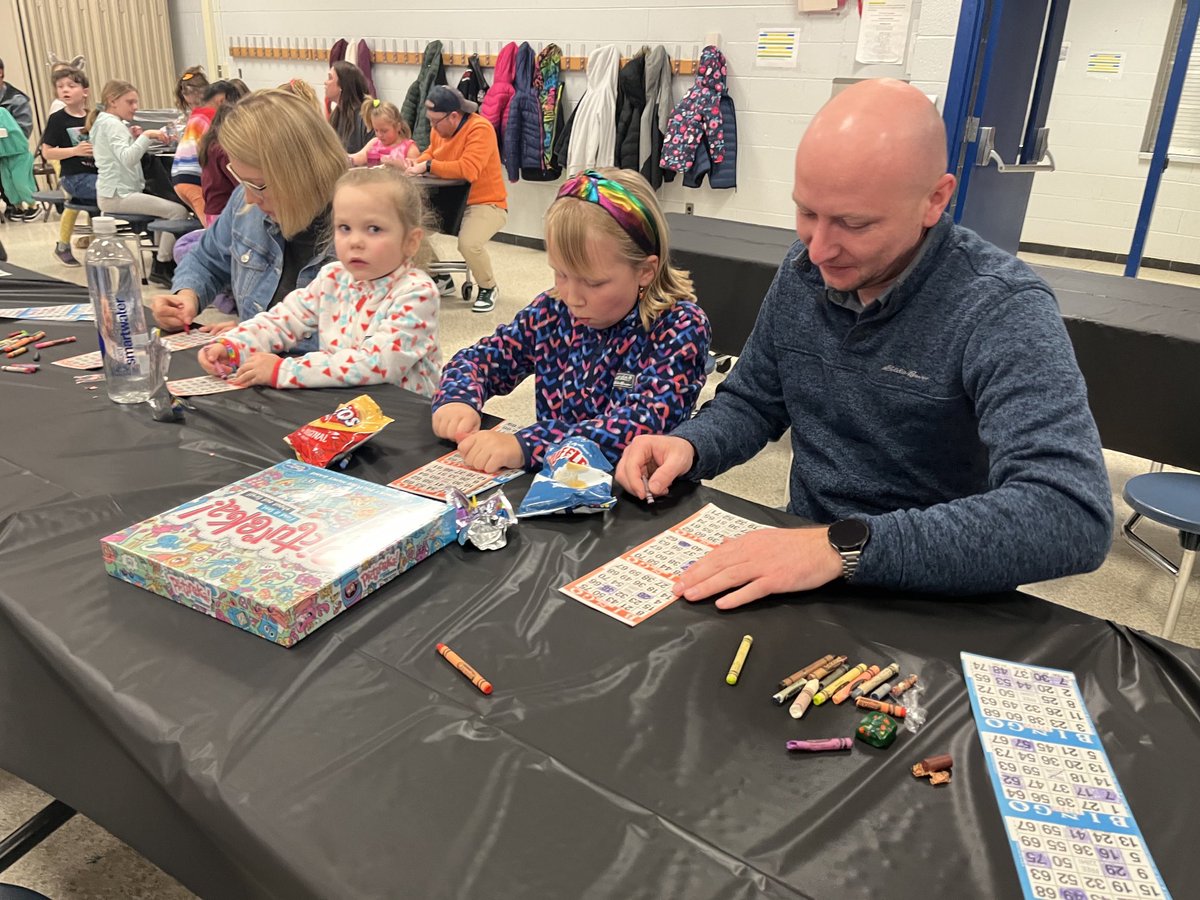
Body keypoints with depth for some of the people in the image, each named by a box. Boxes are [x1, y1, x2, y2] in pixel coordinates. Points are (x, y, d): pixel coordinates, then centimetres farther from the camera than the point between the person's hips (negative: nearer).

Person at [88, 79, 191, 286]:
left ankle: (163, 257, 20)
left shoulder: (104, 122, 19)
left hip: (116, 192, 11)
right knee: (179, 211, -20)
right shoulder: (111, 124, -12)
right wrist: (145, 136, -33)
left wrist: (133, 138, 6)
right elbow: (128, 159, -27)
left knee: (166, 205, 27)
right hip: (117, 195, -11)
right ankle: (162, 267, -16)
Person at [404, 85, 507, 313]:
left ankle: (488, 288, -2)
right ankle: (441, 279, 18)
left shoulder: (480, 129, -20)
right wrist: (416, 162, -7)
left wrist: (427, 166, -28)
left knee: (469, 243, -33)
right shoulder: (439, 129, 2)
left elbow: (468, 169, -32)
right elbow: (431, 154, 17)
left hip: (485, 204, -8)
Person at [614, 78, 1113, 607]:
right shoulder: (803, 272, -2)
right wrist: (688, 447, -11)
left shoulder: (1001, 309, -20)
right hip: (803, 557, 6)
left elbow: (1073, 514, -31)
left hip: (936, 600, -5)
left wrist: (845, 546, -38)